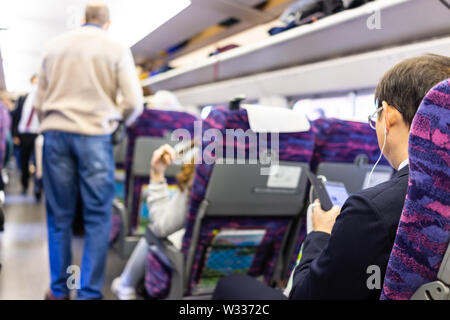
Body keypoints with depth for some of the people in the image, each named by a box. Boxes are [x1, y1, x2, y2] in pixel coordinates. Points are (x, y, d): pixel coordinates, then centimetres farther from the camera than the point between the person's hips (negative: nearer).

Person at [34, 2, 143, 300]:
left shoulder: (54, 45, 12)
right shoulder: (117, 49, 2)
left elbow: (40, 102, 11)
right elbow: (134, 102, -4)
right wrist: (119, 122, 15)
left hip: (55, 133, 4)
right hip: (94, 135, -3)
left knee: (59, 215, 10)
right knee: (98, 217, 4)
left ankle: (59, 289, 20)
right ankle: (88, 292, 5)